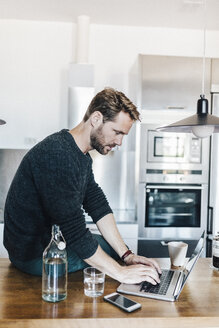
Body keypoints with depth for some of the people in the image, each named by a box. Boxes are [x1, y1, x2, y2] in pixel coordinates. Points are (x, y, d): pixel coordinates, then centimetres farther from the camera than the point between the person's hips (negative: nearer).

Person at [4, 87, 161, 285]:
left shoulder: (82, 157, 4)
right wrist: (121, 272, -25)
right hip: (34, 254, -9)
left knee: (117, 247, 14)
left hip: (49, 238, 9)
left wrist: (127, 255, -6)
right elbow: (74, 231, -31)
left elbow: (98, 206, 1)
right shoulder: (57, 155, -30)